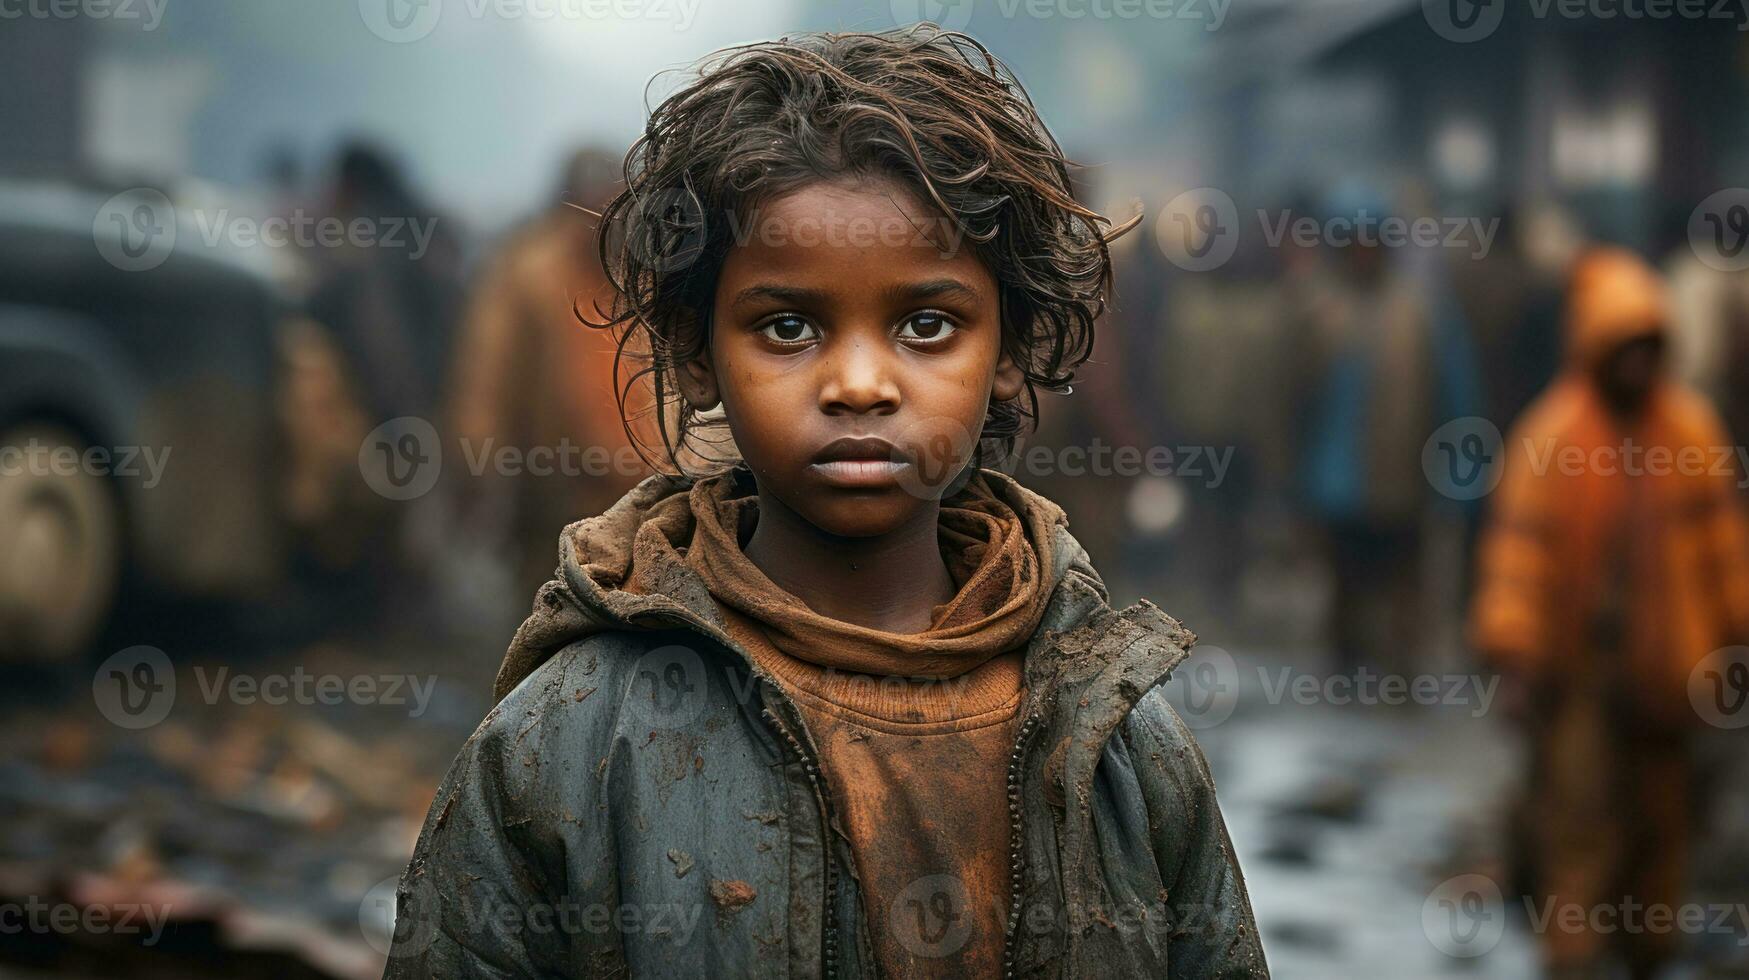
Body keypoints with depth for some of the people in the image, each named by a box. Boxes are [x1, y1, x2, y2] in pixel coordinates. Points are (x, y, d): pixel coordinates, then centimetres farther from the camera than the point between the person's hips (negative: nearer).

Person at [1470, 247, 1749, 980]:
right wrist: (1516, 653, -12)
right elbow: (1517, 543, -10)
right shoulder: (1549, 434, -11)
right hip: (1577, 666, -4)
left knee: (1660, 819, 14)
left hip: (1662, 665, 5)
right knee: (1579, 818, -5)